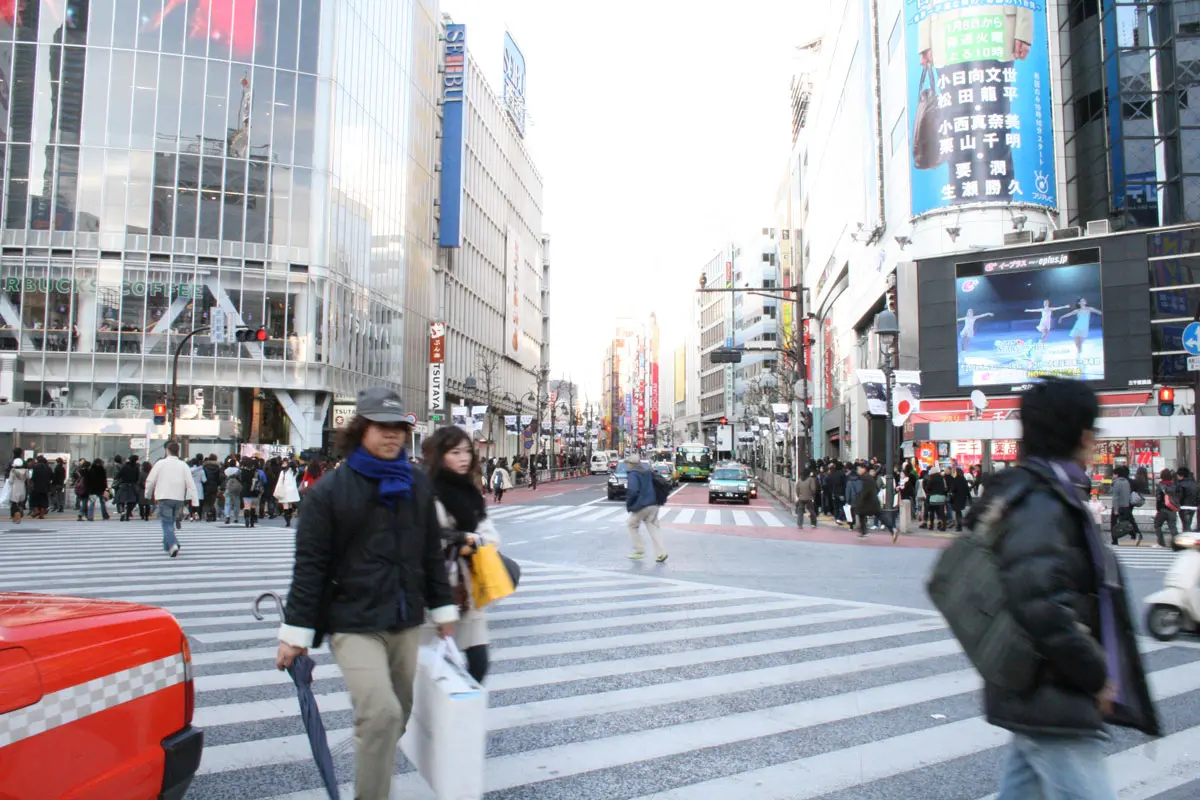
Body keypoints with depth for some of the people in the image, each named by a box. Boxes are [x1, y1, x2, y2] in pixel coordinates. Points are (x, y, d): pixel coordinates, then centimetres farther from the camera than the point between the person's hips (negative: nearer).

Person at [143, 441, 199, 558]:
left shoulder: (161, 463, -2)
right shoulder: (183, 465, 4)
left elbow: (150, 480, 0)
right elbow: (190, 483, -1)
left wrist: (149, 495, 16)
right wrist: (193, 499, 1)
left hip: (164, 498, -3)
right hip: (179, 499, 3)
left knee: (167, 523, -5)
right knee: (170, 522, 20)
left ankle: (173, 544, -26)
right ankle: (167, 546, 27)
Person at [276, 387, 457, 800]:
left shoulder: (418, 484, 5)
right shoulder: (329, 490, -7)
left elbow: (432, 552, 12)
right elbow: (310, 565, -7)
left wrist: (443, 607, 13)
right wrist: (295, 633, -6)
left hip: (406, 622, 5)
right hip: (354, 623, -5)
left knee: (396, 716, 13)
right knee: (380, 713, -17)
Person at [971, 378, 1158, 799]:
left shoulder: (1046, 496, 13)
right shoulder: (1040, 505, -19)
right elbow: (1042, 603, -29)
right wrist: (1095, 675, -16)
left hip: (1038, 699, 10)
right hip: (1054, 703, -10)